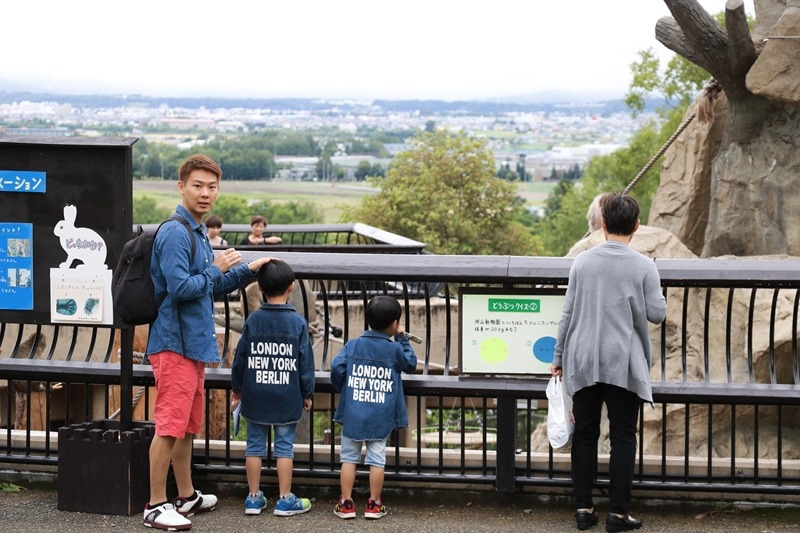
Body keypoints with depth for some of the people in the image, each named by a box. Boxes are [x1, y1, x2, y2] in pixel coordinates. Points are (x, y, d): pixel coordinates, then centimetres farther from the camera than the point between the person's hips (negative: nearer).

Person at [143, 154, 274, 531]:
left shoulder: (197, 233, 17)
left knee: (187, 426, 17)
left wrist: (247, 270, 18)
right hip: (175, 343, -10)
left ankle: (186, 496, 26)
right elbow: (181, 288, -22)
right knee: (169, 426, -7)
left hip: (194, 343, 10)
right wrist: (217, 269, -10)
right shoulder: (175, 233, -15)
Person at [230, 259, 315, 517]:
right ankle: (285, 500, 8)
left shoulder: (253, 320, -3)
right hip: (287, 399, -1)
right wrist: (307, 393, 7)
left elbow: (240, 357, 2)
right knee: (284, 446, 5)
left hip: (255, 398, 1)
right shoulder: (298, 323, -7)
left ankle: (254, 497, 14)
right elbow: (305, 362, -4)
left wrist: (237, 387, 15)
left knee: (255, 445, 9)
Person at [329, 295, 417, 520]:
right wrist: (402, 339, 19)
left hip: (353, 415, 1)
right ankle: (373, 504, 11)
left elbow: (336, 367, -7)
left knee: (349, 458, 9)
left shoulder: (353, 345, -1)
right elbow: (411, 364, 12)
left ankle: (346, 504, 10)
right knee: (377, 460, 7)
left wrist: (344, 389, 11)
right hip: (380, 418, -1)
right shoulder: (394, 349, -4)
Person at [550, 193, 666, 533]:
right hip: (623, 363, -2)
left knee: (585, 434, 10)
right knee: (623, 437, 3)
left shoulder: (582, 261, 2)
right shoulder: (643, 266, -6)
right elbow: (657, 314, -5)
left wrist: (559, 356, 11)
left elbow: (568, 312, 3)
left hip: (584, 361, 2)